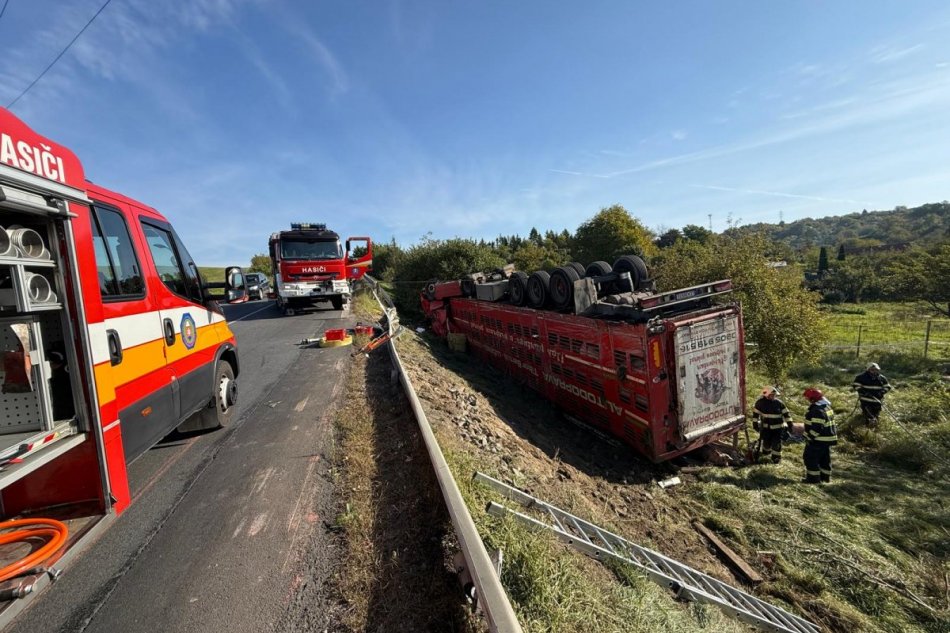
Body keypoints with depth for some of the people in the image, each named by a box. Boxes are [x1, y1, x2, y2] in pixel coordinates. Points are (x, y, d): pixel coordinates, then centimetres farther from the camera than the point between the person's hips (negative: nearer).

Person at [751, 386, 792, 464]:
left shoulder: (779, 403, -8)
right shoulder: (760, 402, -9)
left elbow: (786, 413, 1)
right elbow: (755, 413, -3)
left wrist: (789, 423, -2)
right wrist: (755, 424, -4)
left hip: (778, 427, 0)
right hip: (766, 427, 1)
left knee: (776, 443, -2)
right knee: (766, 442, 10)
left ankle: (776, 457, 14)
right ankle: (766, 451, 39)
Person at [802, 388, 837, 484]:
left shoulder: (817, 410, -26)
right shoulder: (828, 407, 9)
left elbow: (816, 427, -28)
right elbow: (829, 423, 19)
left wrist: (810, 437, -18)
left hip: (818, 440, -10)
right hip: (828, 439, 10)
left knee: (810, 458, -1)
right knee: (825, 459, 19)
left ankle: (813, 478, 3)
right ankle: (825, 477, 30)